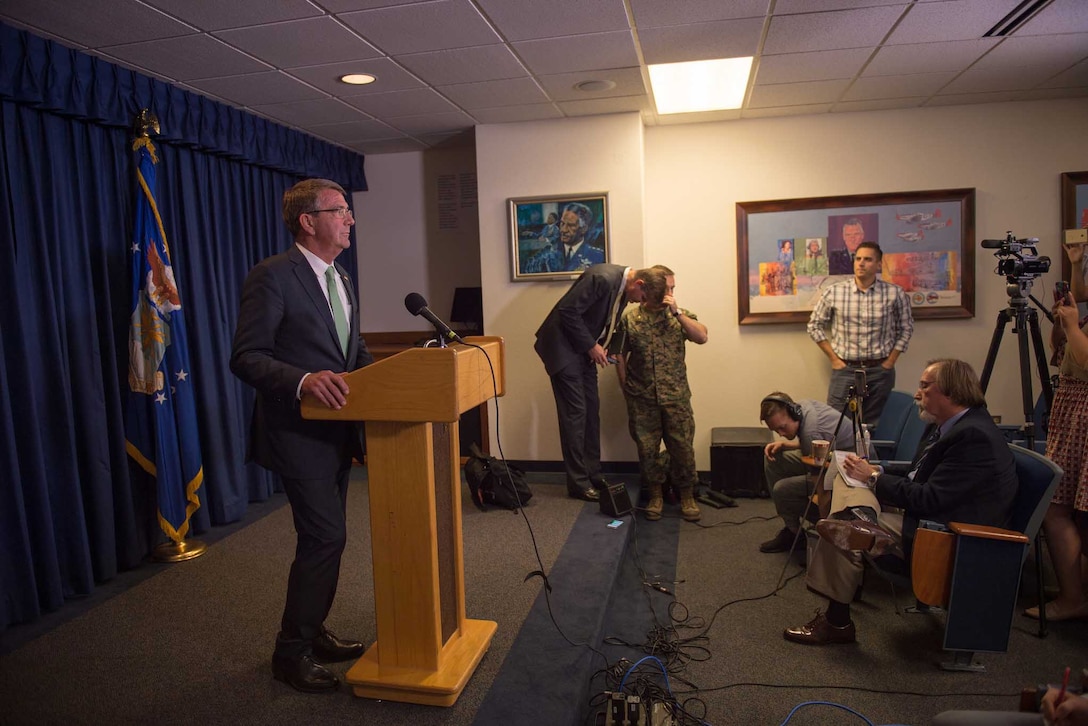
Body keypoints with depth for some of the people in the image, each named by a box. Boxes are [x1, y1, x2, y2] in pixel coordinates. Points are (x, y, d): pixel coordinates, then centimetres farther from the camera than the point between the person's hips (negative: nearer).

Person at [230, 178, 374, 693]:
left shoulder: (341, 280, 13)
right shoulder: (272, 277, -14)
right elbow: (246, 358, -19)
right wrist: (304, 380, -34)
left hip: (337, 430, 9)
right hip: (299, 432, -9)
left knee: (324, 538, 17)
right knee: (325, 538, -6)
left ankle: (311, 633, 33)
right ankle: (291, 653, 14)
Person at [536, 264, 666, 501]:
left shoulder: (622, 287, 2)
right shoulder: (603, 278, -26)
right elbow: (567, 311, -26)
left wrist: (604, 347, 0)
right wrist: (591, 345, -20)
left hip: (585, 349, 9)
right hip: (564, 347, -9)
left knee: (592, 411, 9)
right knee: (575, 412, -6)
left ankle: (593, 475, 19)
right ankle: (578, 483, 2)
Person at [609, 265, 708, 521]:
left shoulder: (680, 314, 4)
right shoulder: (629, 318, 0)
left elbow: (702, 337, -12)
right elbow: (619, 355, 6)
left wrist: (677, 312, -17)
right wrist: (625, 387, 4)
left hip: (676, 397, 1)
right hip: (641, 399, 0)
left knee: (682, 447, 3)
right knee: (647, 448, 6)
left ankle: (687, 495, 20)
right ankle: (655, 494, 24)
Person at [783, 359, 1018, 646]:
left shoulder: (974, 436, -24)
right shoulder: (954, 425, 8)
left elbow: (929, 500, -26)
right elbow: (919, 473, 16)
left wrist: (873, 478, -14)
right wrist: (878, 472, 0)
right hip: (928, 516, 11)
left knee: (837, 531, -19)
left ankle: (837, 623, 2)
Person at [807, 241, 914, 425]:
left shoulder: (894, 293, -2)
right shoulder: (833, 292, -3)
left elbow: (905, 328, 10)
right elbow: (815, 326, 6)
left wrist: (891, 361, 3)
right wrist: (833, 359, 1)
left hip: (880, 371, 1)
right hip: (844, 370, 0)